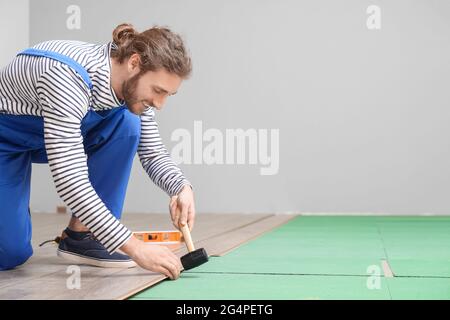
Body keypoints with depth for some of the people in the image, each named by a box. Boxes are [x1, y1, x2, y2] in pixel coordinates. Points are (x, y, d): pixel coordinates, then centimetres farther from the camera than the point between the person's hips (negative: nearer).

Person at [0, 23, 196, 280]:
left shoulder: (137, 84, -17)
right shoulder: (68, 78, -40)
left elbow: (153, 153, -8)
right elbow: (70, 179, -43)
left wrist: (183, 187, -31)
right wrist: (134, 247, -44)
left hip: (57, 132, 6)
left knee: (127, 125, -22)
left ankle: (79, 235, -11)